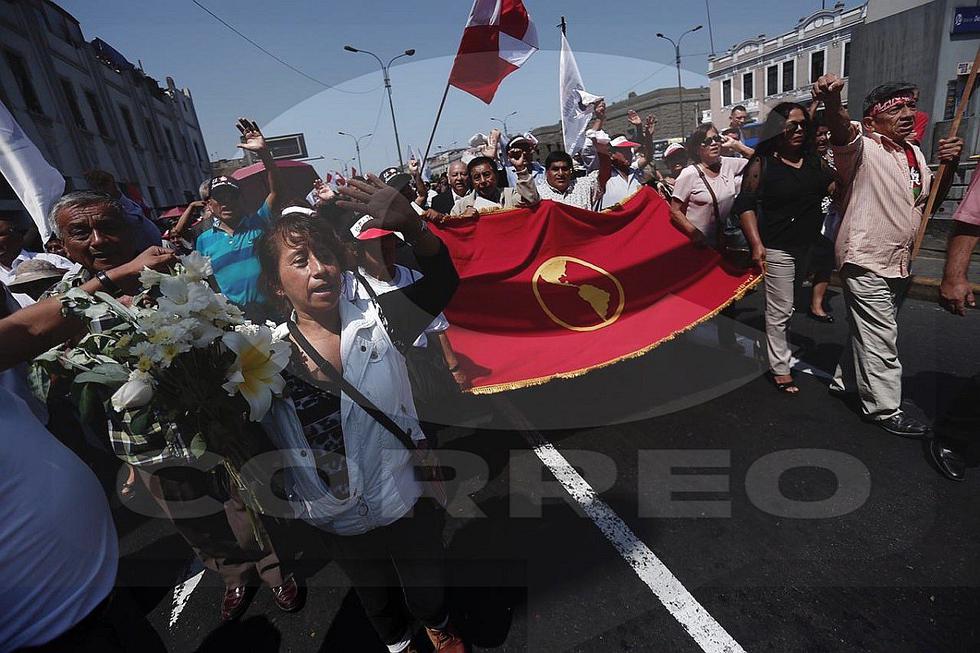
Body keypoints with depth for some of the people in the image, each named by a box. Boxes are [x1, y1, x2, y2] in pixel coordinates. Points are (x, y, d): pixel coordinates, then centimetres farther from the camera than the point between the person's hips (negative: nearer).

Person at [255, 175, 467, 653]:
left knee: (427, 583, 26)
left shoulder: (375, 319, -17)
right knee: (375, 596, 29)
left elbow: (442, 283, -29)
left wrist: (412, 227, -44)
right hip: (340, 521, 1)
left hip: (406, 497, -1)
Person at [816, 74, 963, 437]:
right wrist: (832, 102, -57)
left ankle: (845, 381, 38)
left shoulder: (915, 153, 13)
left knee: (870, 331, 20)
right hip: (866, 260, -9)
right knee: (880, 339, -2)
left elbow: (931, 200, 18)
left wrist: (949, 167, 0)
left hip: (896, 262, 9)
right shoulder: (862, 148, -12)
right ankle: (885, 409, 11)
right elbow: (842, 129, -36)